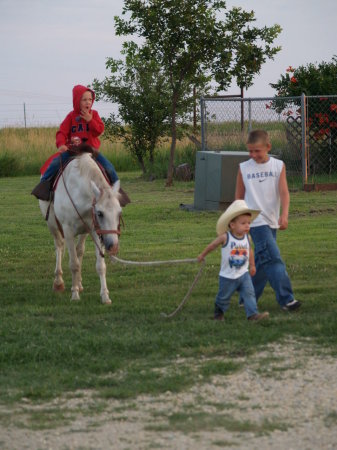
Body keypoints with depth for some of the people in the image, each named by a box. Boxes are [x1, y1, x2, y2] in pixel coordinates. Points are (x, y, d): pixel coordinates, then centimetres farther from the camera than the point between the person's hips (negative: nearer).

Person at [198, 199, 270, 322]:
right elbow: (212, 246, 0)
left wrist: (252, 265, 25)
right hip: (228, 276, -3)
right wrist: (202, 255, 13)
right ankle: (218, 314, 36)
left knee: (249, 293, -15)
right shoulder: (225, 237, -16)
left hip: (243, 274, 3)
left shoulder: (247, 237, -3)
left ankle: (252, 314, -19)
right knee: (223, 297, 12)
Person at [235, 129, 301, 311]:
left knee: (262, 262, 10)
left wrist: (284, 215, -23)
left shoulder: (278, 166, 2)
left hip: (272, 221, 4)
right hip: (256, 220, -4)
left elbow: (284, 192, -8)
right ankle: (286, 299, -18)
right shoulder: (244, 168, 0)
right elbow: (239, 196, 8)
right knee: (273, 259, -15)